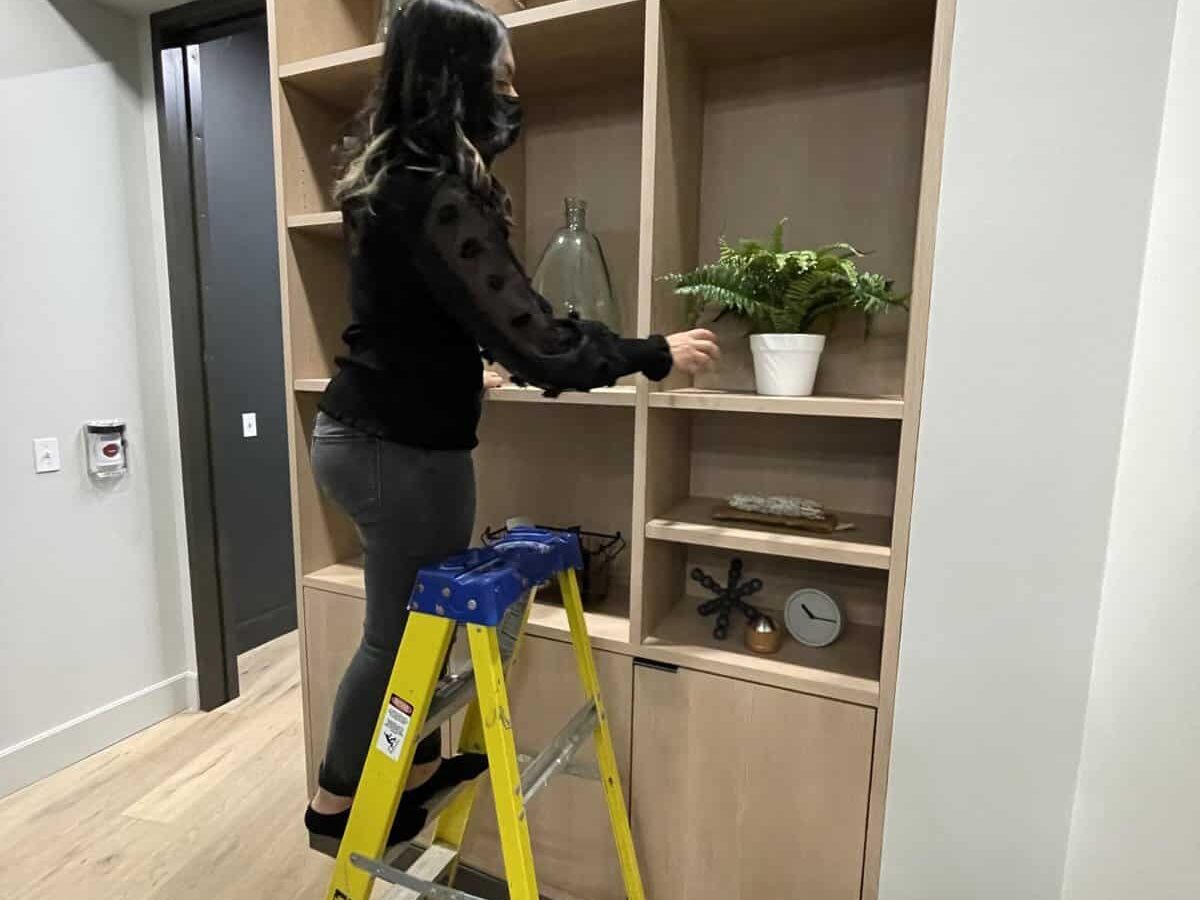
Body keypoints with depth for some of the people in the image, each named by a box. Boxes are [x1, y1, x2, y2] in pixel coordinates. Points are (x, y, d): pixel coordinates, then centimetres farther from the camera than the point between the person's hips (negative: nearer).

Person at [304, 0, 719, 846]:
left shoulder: (395, 174, 12)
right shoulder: (435, 195, -22)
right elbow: (532, 339, -25)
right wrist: (656, 354, -13)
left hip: (365, 430, 10)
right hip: (405, 449, -10)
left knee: (415, 615, 21)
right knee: (403, 628, 9)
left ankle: (419, 767, 42)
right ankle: (337, 804, 33)